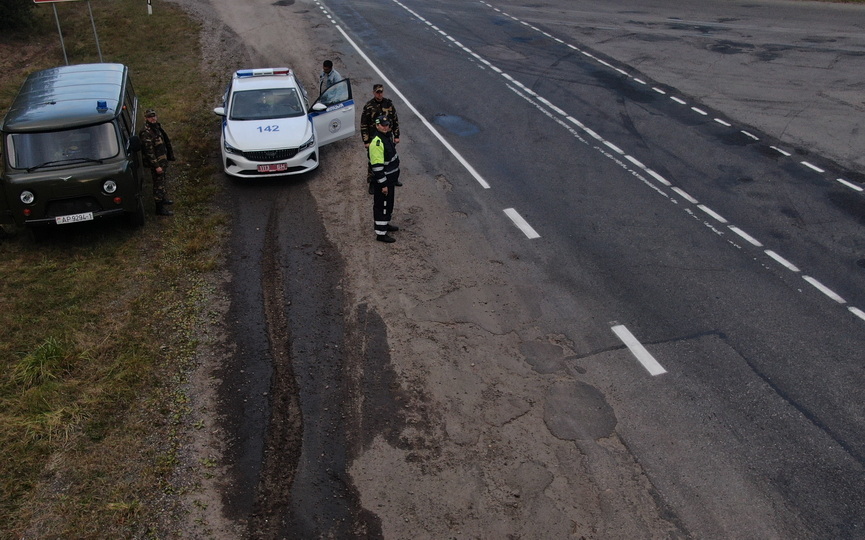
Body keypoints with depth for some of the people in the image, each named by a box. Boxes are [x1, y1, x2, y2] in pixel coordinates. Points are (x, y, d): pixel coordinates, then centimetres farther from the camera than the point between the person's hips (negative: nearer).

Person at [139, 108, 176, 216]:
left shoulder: (156, 127, 7)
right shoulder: (146, 132, -23)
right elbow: (149, 151, -25)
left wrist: (166, 159, 22)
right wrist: (156, 166, -25)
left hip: (162, 160, 9)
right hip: (155, 162, -9)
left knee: (162, 181, 25)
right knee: (158, 184, -3)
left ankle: (164, 199, 44)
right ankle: (160, 209, 4)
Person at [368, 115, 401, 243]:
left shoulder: (388, 135, 5)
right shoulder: (376, 143, -26)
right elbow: (377, 166, -27)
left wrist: (395, 177, 24)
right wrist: (383, 184, -24)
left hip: (391, 178, 10)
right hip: (382, 179, -10)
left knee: (389, 203, 23)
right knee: (381, 206, 1)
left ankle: (385, 224, 42)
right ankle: (381, 233, 12)